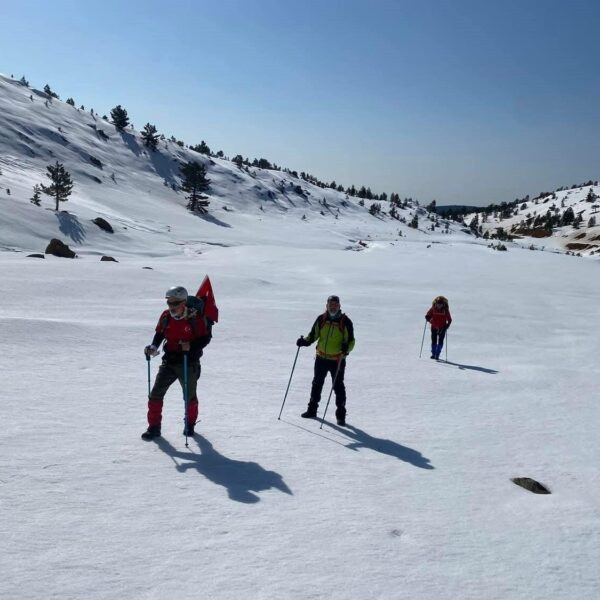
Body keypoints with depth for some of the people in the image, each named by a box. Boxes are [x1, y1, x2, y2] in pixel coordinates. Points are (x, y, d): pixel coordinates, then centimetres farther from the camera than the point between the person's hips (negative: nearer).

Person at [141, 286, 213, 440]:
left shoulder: (195, 317, -15)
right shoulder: (166, 316, -3)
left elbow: (205, 337, -9)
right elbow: (159, 334, 13)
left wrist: (191, 347, -25)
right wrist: (153, 347, -5)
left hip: (189, 363, -3)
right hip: (169, 362, 3)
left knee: (190, 396, 12)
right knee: (156, 394, -4)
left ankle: (190, 424, 37)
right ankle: (154, 427, 9)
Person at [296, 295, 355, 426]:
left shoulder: (345, 321, -8)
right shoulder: (321, 319, 2)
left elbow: (351, 340, -5)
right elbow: (313, 335, 12)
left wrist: (346, 348, -25)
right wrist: (305, 341, -6)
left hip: (337, 360, -4)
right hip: (321, 358, 4)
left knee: (338, 386, -2)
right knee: (317, 383, 15)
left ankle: (341, 414, 8)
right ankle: (312, 409, 30)